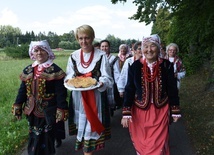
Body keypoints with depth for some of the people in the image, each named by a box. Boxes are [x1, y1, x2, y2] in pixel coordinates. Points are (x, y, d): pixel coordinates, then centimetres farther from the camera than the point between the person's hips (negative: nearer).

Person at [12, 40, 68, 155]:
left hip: (48, 111, -5)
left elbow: (61, 92, -14)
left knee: (47, 137, 8)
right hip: (32, 111, 5)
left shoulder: (54, 70, -11)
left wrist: (61, 110, -18)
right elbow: (22, 90, 12)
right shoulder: (28, 70, 6)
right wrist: (17, 106, 9)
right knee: (34, 137, 18)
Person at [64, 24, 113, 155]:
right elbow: (69, 75, 10)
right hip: (78, 97, 4)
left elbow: (107, 79, -6)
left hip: (95, 97, -3)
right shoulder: (73, 56, 6)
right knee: (81, 124, 10)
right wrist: (69, 81, -12)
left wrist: (101, 83, -28)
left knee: (91, 125, 0)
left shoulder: (101, 56, -6)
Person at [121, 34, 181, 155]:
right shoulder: (135, 66, -8)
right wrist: (126, 113, -9)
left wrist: (175, 111, 4)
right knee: (141, 143, 14)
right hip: (140, 111, 1)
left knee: (158, 144, 7)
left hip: (160, 111, 0)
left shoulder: (166, 66, -8)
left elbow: (172, 89, 0)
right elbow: (129, 90, -5)